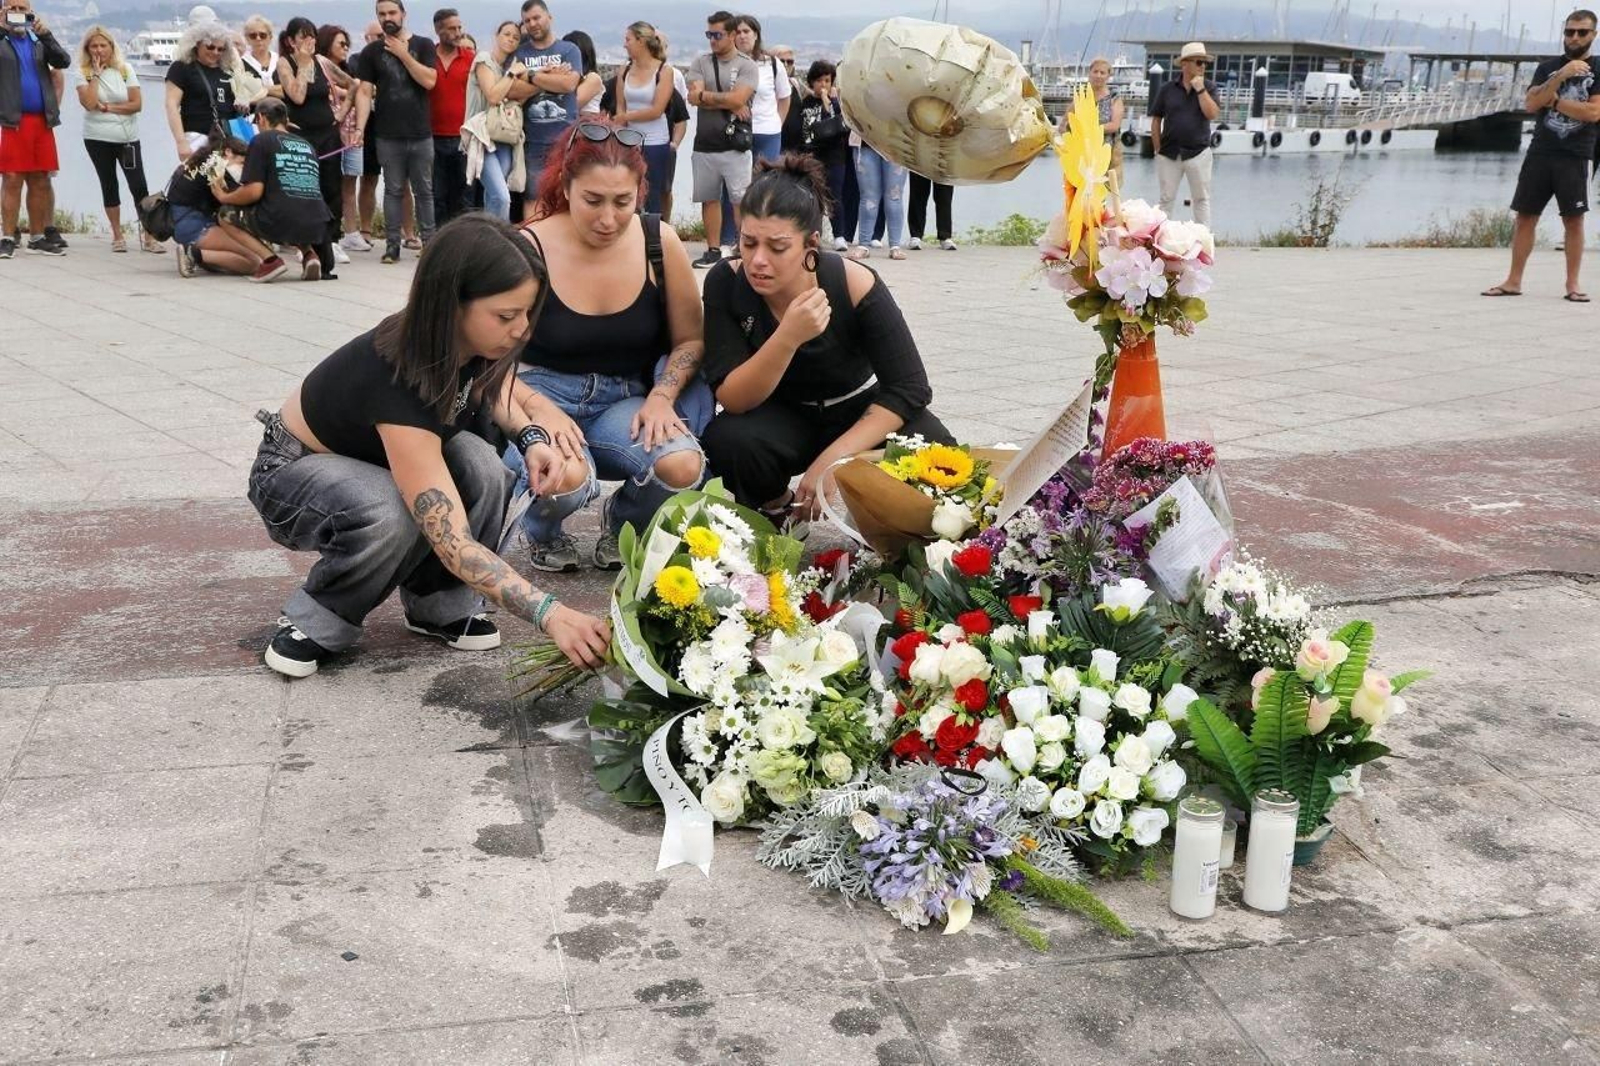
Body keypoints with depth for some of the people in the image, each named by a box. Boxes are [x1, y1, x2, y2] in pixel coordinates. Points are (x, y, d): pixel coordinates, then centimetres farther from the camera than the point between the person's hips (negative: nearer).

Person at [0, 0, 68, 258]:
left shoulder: (39, 41, 16)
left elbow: (64, 62, 3)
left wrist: (46, 35, -10)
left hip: (42, 121, 4)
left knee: (40, 180, 6)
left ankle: (37, 236, 12)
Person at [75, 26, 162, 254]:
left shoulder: (125, 69, 2)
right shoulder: (83, 73, -1)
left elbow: (137, 104, -5)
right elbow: (89, 103, -17)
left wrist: (108, 107, -11)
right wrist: (96, 73, -13)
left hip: (128, 137, 0)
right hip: (98, 138, 0)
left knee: (139, 185, -7)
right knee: (109, 185, 7)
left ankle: (148, 235, -4)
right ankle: (117, 235, 14)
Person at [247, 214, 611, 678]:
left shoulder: (474, 346, -19)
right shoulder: (396, 381, -39)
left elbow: (506, 392, 7)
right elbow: (454, 544, -43)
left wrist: (533, 437, -15)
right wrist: (549, 613, -50)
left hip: (376, 461, 6)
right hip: (293, 474, -6)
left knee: (480, 466, -24)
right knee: (392, 516, -37)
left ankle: (439, 607, -4)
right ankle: (313, 623, -10)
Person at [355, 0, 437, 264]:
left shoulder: (423, 45, 5)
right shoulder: (371, 52, 7)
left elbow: (429, 81, -7)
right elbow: (365, 92, 3)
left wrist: (403, 54, -8)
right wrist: (359, 127, -9)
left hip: (421, 134, 0)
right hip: (388, 135, 0)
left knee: (424, 190, 4)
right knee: (393, 190, 2)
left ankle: (429, 242, 10)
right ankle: (392, 245, 5)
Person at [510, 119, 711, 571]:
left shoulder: (660, 242, -4)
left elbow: (690, 340, 6)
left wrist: (661, 398, -12)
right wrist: (543, 415, -25)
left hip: (625, 401, 2)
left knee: (684, 467, -30)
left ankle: (622, 524, 8)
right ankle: (542, 533, 6)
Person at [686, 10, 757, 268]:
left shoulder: (747, 67, -1)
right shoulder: (700, 63, 9)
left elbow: (737, 99, -15)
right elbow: (694, 97, -6)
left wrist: (705, 95, -6)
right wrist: (729, 104, -10)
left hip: (735, 146, -4)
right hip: (704, 145, 4)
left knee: (741, 199, -6)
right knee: (709, 198, 10)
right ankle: (713, 250, 18)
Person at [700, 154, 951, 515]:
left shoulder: (855, 285, -24)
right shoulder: (726, 283, -21)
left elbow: (909, 387, -22)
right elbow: (731, 400, -25)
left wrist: (832, 458, -32)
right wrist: (787, 338, -42)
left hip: (858, 415, -1)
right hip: (780, 419, 1)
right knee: (726, 441, -32)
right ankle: (775, 512, 1)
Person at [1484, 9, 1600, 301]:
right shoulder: (1547, 67, 11)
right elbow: (1531, 103, -4)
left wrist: (1553, 101, -6)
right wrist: (1561, 76, -14)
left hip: (1574, 156, -2)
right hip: (1540, 153, 3)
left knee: (1573, 219, -1)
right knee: (1525, 216, 2)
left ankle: (1572, 283, 5)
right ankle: (1514, 281, 7)